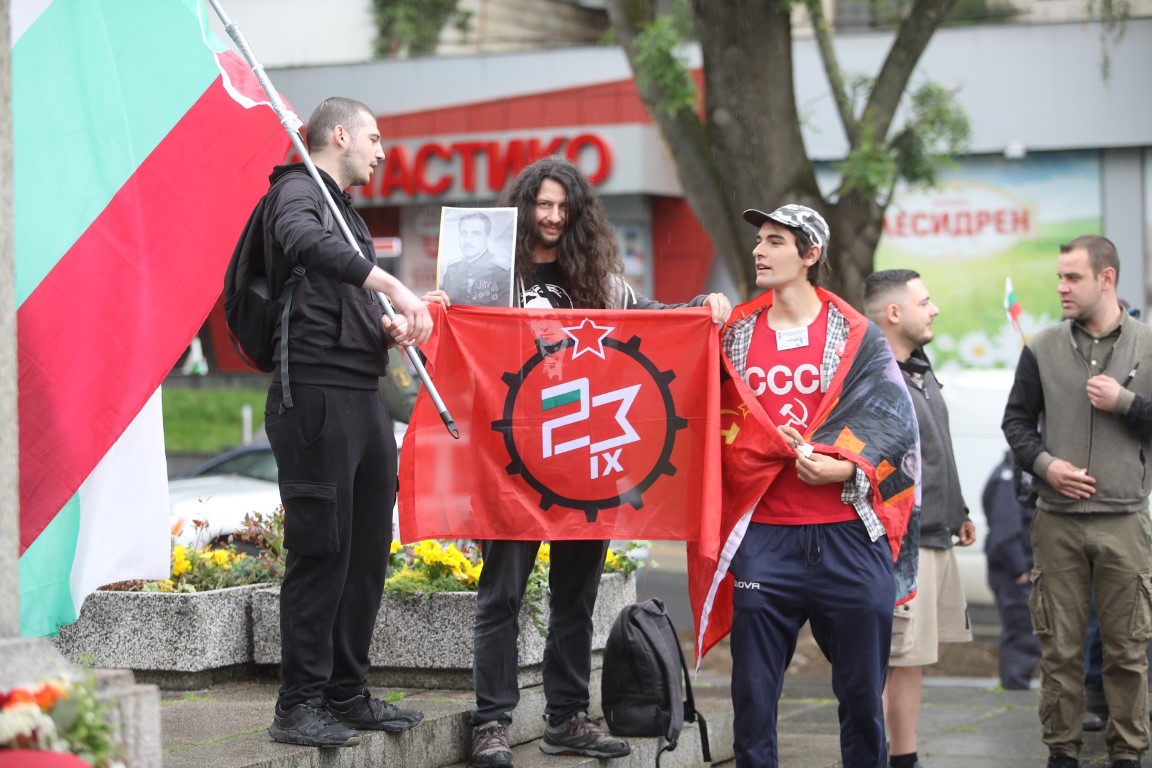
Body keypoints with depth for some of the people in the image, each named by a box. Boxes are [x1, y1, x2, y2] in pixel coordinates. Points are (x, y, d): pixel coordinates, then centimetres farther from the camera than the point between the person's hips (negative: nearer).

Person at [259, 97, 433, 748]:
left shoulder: (345, 211, 25)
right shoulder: (298, 191, -5)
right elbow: (305, 242, -29)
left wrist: (390, 325, 3)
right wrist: (393, 286, -33)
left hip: (363, 397, 10)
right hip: (316, 394, -9)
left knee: (368, 548, 11)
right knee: (321, 549, -8)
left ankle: (348, 693, 19)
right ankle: (300, 706, -4)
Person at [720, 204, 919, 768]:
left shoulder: (858, 338, 4)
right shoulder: (735, 335, 11)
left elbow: (892, 421, -4)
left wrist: (846, 466, -19)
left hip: (848, 534, -1)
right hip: (763, 536, 2)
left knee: (862, 691, 6)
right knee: (753, 693, 3)